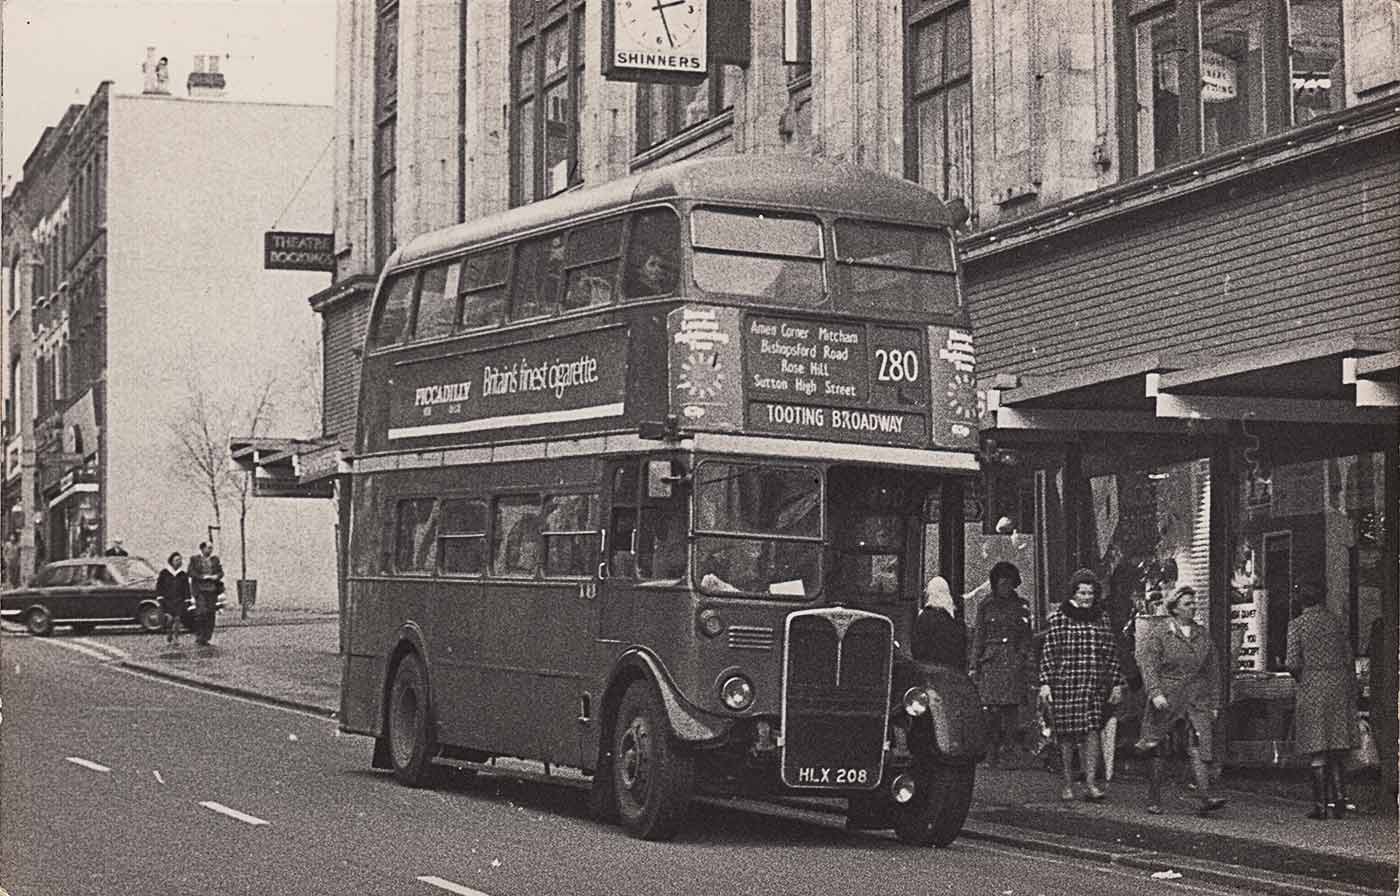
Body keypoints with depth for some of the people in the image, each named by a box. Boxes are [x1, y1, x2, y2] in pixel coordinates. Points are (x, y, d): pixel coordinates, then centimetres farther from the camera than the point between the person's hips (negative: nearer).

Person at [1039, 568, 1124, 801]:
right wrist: (1045, 683, -6)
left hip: (1095, 685, 2)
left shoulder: (1101, 618, 11)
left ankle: (1090, 784, -10)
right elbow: (1048, 653, 0)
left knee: (1092, 731, -8)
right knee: (1067, 734, 3)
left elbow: (1112, 653, 15)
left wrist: (1117, 683, 12)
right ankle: (1068, 784, 14)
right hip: (1065, 682, -2)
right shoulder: (1058, 618, 1)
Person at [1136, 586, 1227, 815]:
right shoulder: (1158, 634, 0)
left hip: (1197, 701, 3)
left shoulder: (1202, 636, 13)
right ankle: (1153, 800, 16)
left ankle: (1205, 798, -23)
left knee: (1201, 744, -14)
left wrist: (1214, 703, 14)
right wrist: (1155, 692, -22)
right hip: (1165, 701, -3)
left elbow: (1212, 672, 18)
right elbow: (1146, 663, -9)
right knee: (1158, 752, 4)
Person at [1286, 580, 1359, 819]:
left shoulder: (1297, 624, -4)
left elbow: (1292, 663, -8)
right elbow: (1348, 657, 6)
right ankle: (1339, 798, 4)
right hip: (1339, 683, 4)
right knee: (1336, 748, 11)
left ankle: (1321, 804, -2)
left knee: (1317, 750, -1)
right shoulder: (1335, 621, 7)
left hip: (1312, 685, -4)